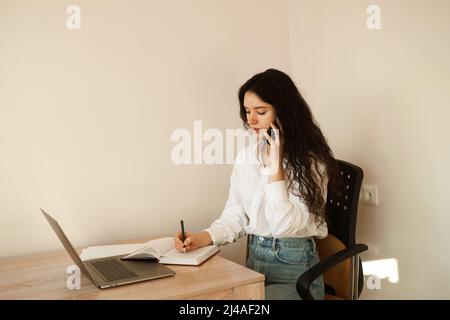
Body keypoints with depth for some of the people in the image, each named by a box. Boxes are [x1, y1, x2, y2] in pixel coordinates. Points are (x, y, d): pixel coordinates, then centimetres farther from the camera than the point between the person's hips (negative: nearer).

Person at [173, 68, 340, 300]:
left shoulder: (311, 162, -11)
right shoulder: (245, 157, 5)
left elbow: (285, 226, -17)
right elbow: (234, 216, 4)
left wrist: (275, 167, -20)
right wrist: (203, 237, -13)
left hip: (294, 271, -5)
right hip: (253, 263, 5)